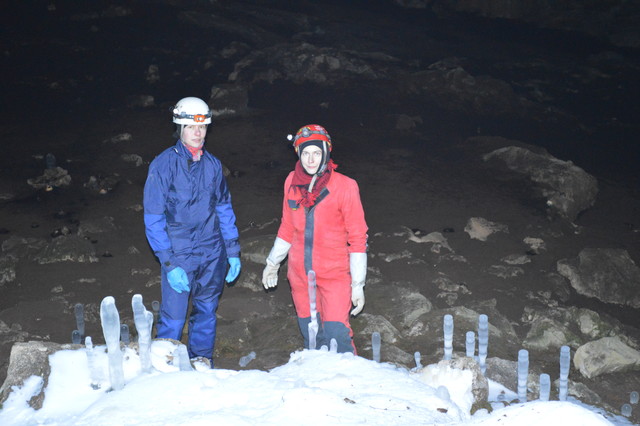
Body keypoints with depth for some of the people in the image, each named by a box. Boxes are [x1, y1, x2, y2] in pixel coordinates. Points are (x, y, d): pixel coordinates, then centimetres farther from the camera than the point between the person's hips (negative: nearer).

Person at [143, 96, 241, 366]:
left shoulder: (212, 164, 6)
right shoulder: (163, 164, -9)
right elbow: (153, 219, -10)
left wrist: (233, 251, 8)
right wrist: (169, 263, -16)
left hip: (212, 254, 4)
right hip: (178, 255, -4)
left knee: (206, 313, 14)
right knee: (173, 319, -4)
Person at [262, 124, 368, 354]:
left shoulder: (344, 186, -10)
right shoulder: (292, 182, 3)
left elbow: (357, 238, -8)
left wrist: (358, 284, -10)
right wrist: (273, 262, 22)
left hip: (335, 274, -4)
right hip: (300, 274, 4)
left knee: (336, 336, -13)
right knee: (310, 336, 10)